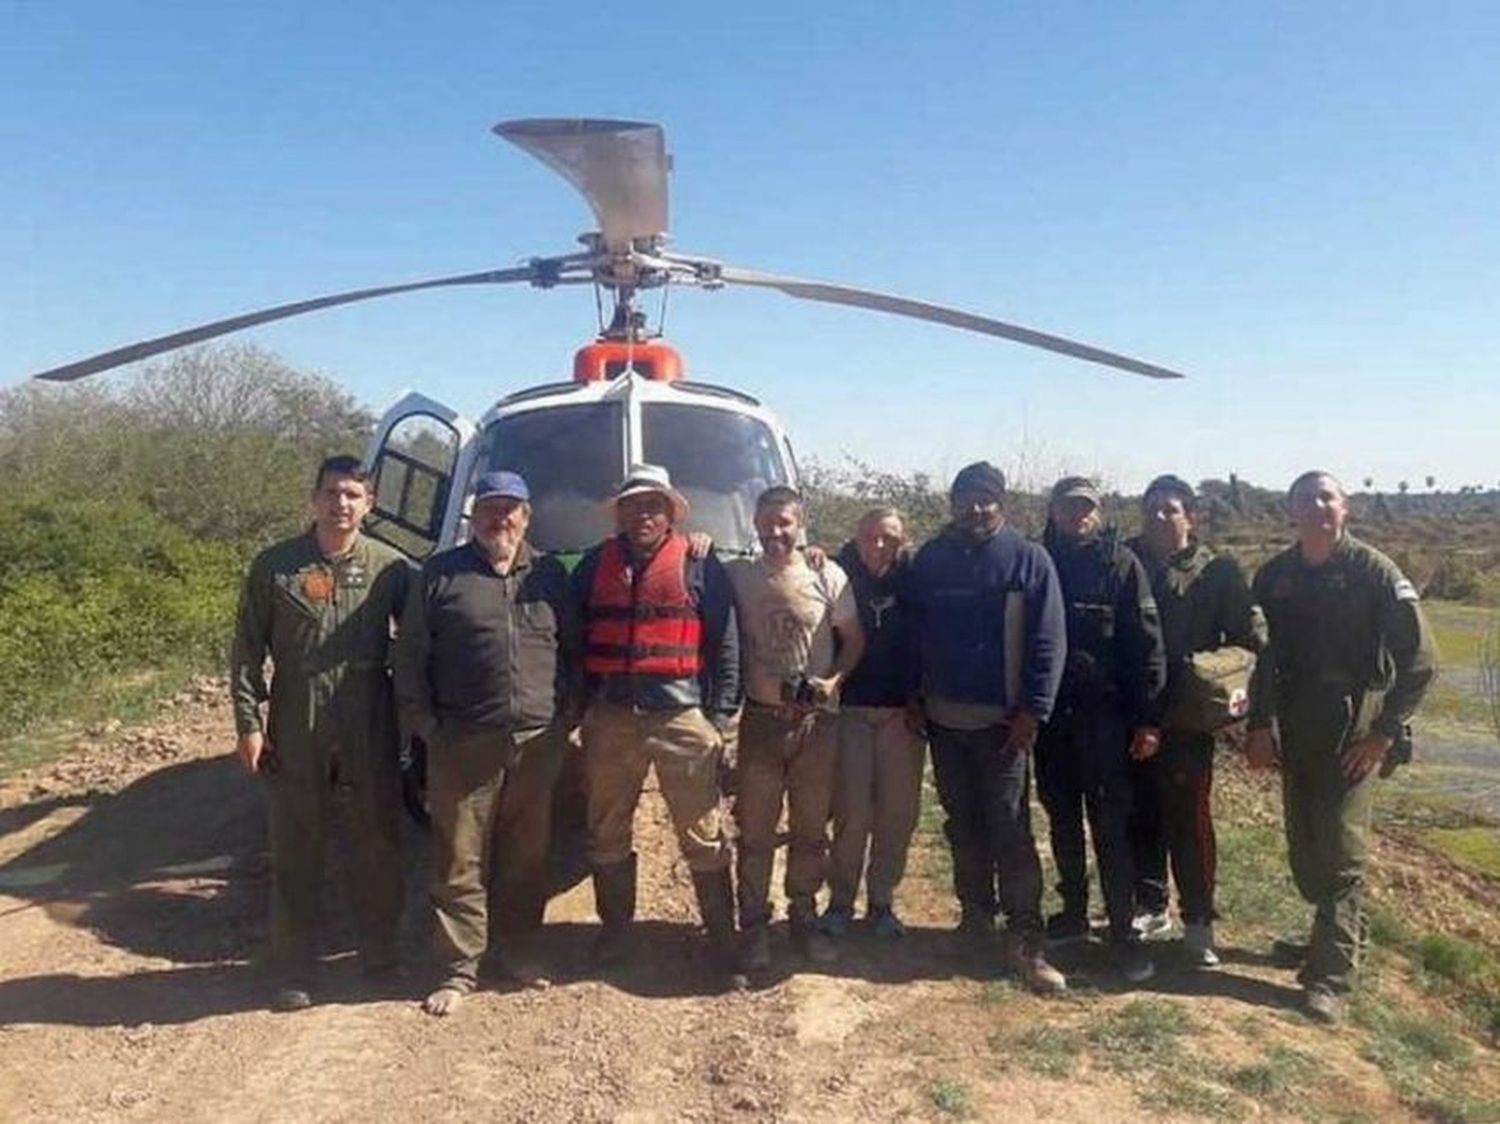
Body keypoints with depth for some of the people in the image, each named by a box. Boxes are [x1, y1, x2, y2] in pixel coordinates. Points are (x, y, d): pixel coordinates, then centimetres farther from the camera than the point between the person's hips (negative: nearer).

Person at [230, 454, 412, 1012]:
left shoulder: (390, 567, -1)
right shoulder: (274, 565, 0)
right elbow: (247, 650, 2)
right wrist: (249, 722, -4)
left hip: (371, 732, 0)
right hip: (295, 733, 0)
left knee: (378, 844, 11)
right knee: (295, 851, 8)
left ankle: (380, 948, 29)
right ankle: (293, 970, 21)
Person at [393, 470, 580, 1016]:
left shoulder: (550, 575, 11)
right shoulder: (439, 573, 3)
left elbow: (572, 651, 15)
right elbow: (410, 657, 2)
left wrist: (565, 715, 6)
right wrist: (422, 723, -4)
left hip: (537, 743, 3)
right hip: (463, 745, -2)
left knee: (526, 857, 12)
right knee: (460, 861, 3)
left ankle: (517, 951, 28)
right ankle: (459, 969, 15)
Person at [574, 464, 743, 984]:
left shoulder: (700, 566, 1)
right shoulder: (596, 564, 10)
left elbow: (726, 644, 1)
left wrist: (720, 718, -5)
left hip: (682, 718, -3)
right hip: (609, 720, 3)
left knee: (704, 837, 1)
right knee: (607, 833, 13)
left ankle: (724, 939, 14)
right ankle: (615, 931, 29)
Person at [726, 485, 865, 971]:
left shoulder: (828, 576, -2)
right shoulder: (738, 576, -1)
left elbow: (854, 639, 3)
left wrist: (834, 680, -10)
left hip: (817, 719, 1)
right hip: (761, 718, 0)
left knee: (810, 828, 12)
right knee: (755, 831, 5)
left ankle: (803, 917, 28)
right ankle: (754, 925, 18)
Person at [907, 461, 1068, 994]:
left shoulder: (1029, 559, -5)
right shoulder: (930, 559, 7)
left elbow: (1049, 641, -8)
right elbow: (914, 631, 11)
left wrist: (1032, 712, -14)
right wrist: (914, 696, 5)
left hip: (1001, 721, -4)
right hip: (942, 718, 4)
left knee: (1010, 830, -4)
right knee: (962, 826, 14)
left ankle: (1025, 941, 4)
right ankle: (976, 917, 28)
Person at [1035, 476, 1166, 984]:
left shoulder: (1121, 564, -3)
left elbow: (1147, 645, -6)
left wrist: (1148, 718, -10)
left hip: (1104, 713, -4)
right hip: (1049, 713, 4)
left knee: (1110, 823, -2)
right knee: (1062, 819, 13)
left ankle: (1123, 929, 8)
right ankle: (1073, 912, 27)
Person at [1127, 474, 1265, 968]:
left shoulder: (1218, 572, -1)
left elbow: (1250, 635, -3)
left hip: (1188, 720, -3)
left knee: (1189, 820, 1)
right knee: (1140, 817, 13)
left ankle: (1198, 921, 15)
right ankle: (1150, 906, 28)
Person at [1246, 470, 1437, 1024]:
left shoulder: (1373, 571, -8)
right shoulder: (1274, 577, 4)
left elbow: (1421, 658, -7)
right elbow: (1262, 656, 9)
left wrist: (1386, 730, -10)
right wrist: (1261, 724, 1)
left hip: (1353, 733, -4)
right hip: (1294, 733, 5)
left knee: (1341, 852, -5)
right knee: (1303, 849, 12)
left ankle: (1330, 977, 1)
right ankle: (1343, 936, 34)